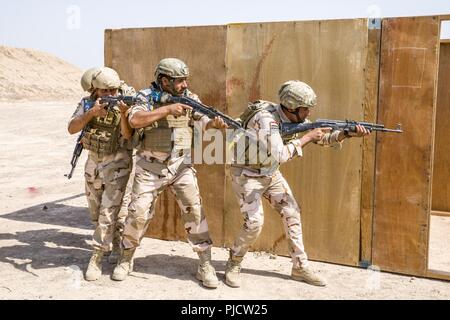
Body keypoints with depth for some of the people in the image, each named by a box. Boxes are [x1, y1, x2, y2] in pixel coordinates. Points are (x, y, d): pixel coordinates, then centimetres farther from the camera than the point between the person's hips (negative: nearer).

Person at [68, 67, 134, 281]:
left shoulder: (124, 102, -16)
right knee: (95, 211, 17)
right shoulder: (87, 103, -5)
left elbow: (128, 134, -28)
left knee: (108, 211, -12)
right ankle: (110, 240, 41)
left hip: (117, 163, -5)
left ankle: (97, 258, -5)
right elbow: (72, 129, -15)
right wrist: (91, 113, -29)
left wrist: (123, 113, -45)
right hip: (93, 161, 5)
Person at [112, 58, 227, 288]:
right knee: (138, 213, 1)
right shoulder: (146, 97, -7)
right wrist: (167, 109, -28)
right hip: (150, 167, -2)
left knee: (194, 210, -5)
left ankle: (205, 265, 7)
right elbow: (135, 121, -24)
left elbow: (203, 123, -5)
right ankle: (126, 260, 24)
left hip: (181, 165, 2)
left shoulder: (190, 98, 2)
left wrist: (214, 123, -29)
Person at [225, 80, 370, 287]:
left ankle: (300, 268, 16)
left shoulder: (296, 118, -6)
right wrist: (306, 138, -31)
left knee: (292, 213, 4)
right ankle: (233, 265, 6)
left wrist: (347, 133, -14)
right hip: (246, 174, -8)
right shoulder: (266, 119, -31)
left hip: (270, 174, 8)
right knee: (254, 222, -18)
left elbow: (322, 138, 3)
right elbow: (278, 155, -41)